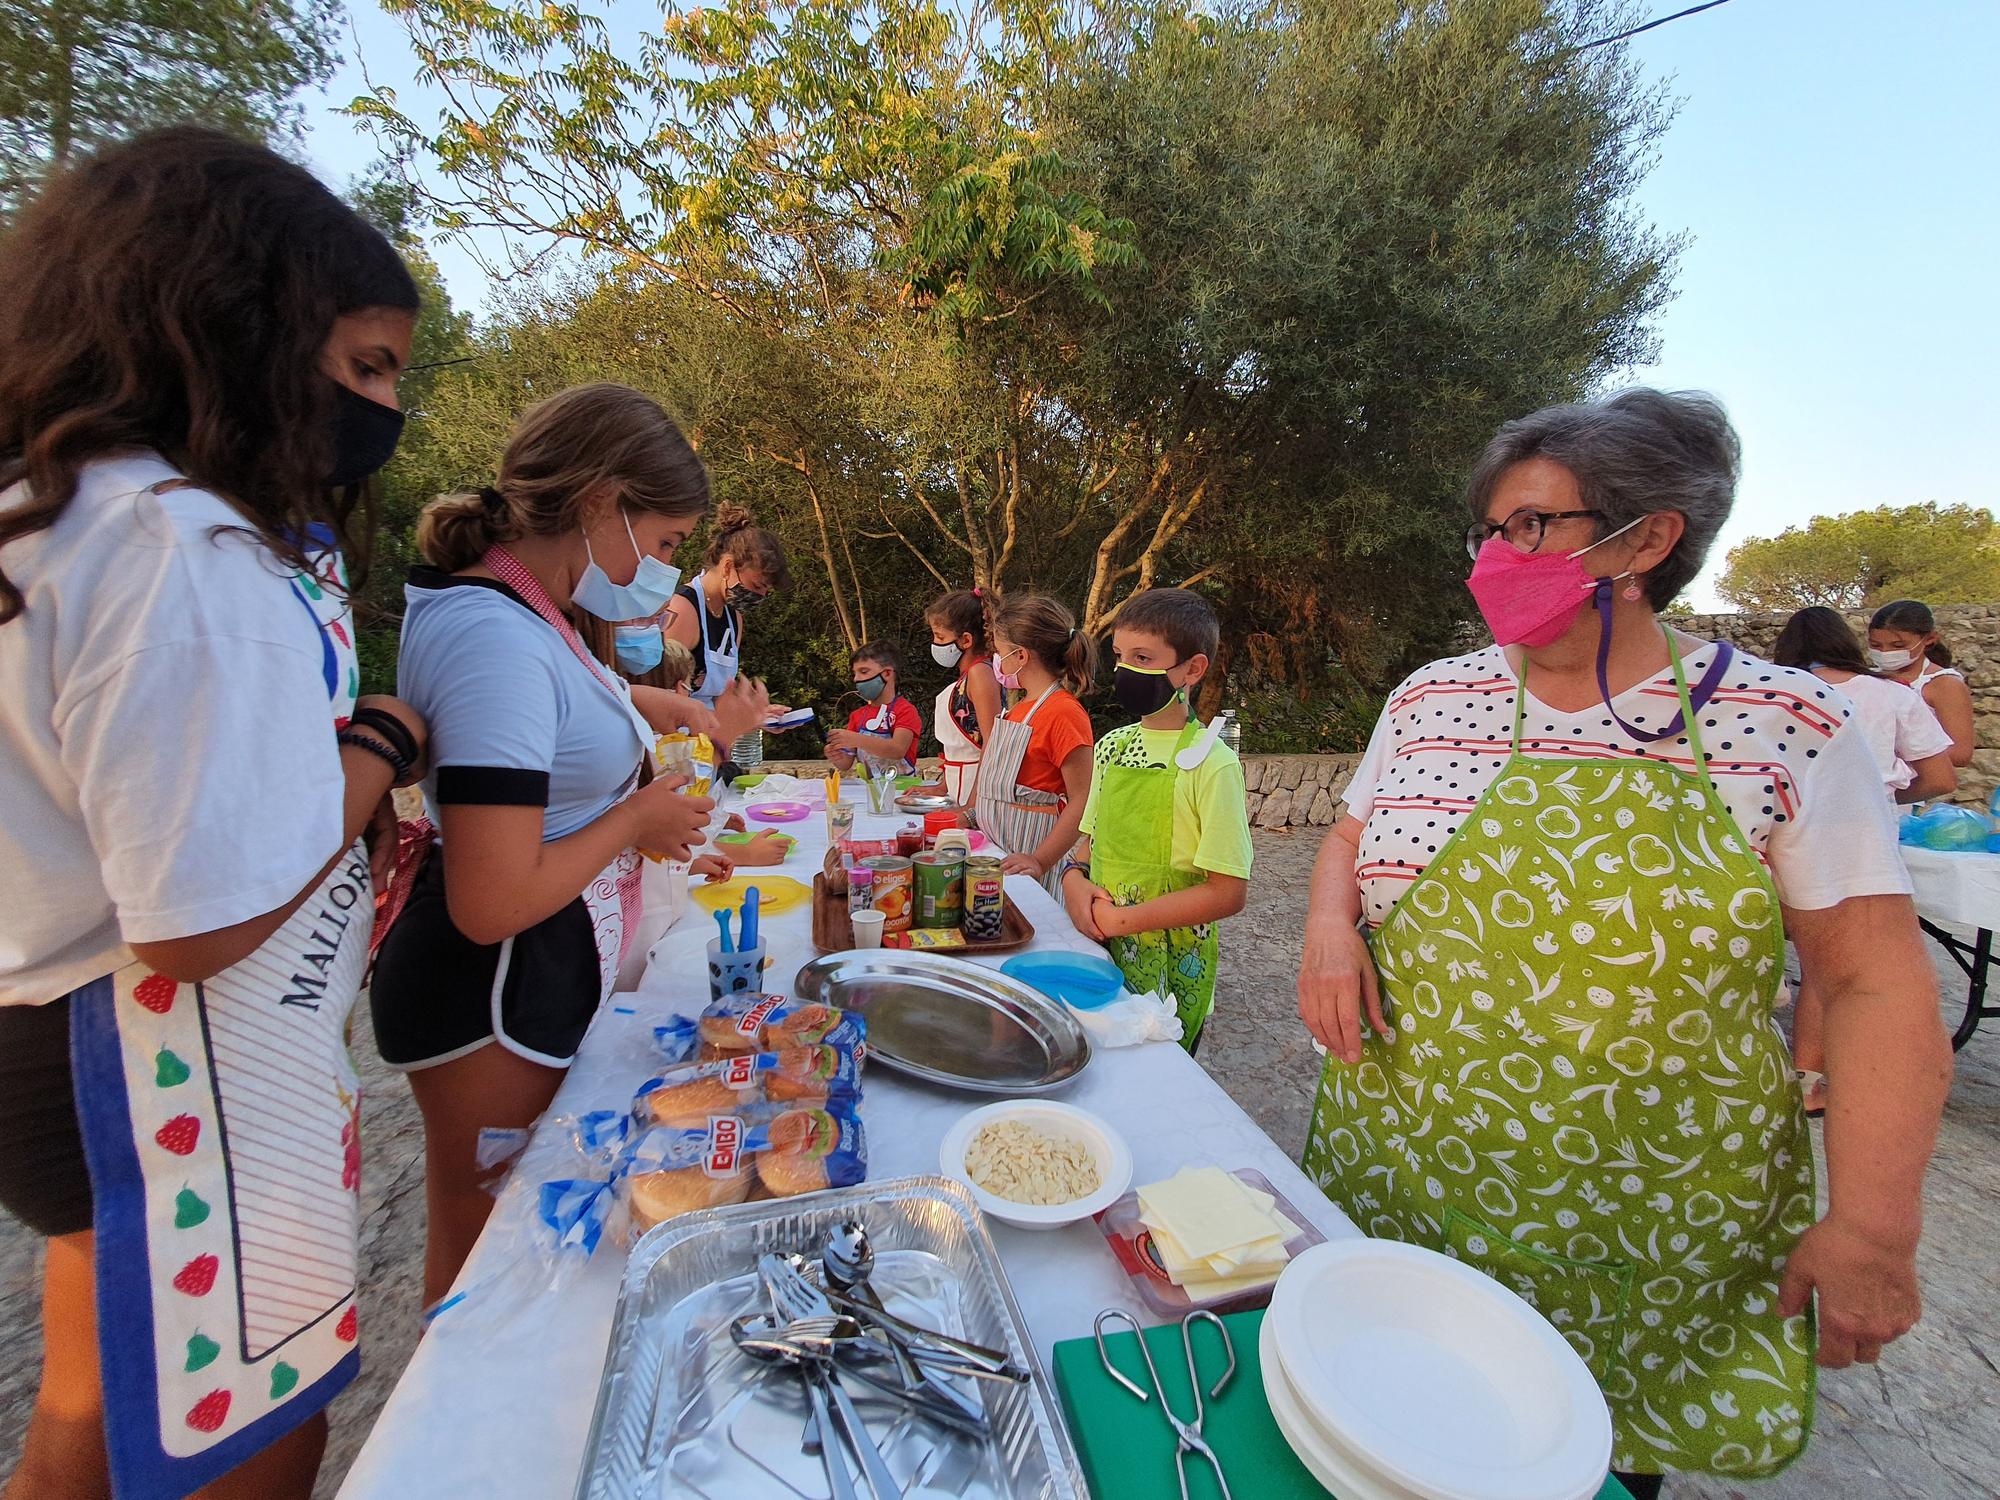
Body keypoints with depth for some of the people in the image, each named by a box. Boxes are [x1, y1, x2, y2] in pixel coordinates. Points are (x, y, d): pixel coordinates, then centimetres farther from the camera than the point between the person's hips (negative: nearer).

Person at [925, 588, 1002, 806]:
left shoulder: (980, 673, -12)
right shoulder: (966, 675, 14)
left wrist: (973, 804, -20)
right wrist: (942, 789, 18)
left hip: (980, 787, -8)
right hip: (960, 793, 8)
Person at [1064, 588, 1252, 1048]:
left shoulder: (1212, 763, -16)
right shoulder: (1110, 747, 2)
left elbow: (1227, 893, -17)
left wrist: (1121, 918, -19)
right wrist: (1074, 879, -8)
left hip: (1171, 972, -5)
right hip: (1100, 950, 6)